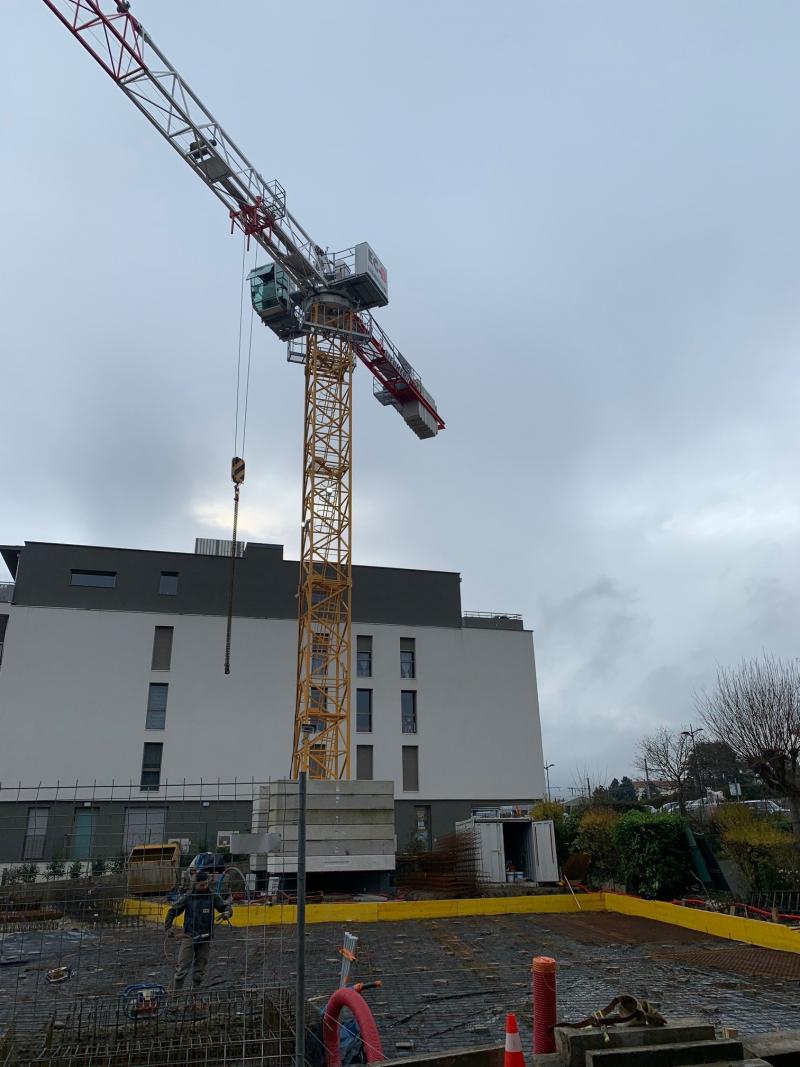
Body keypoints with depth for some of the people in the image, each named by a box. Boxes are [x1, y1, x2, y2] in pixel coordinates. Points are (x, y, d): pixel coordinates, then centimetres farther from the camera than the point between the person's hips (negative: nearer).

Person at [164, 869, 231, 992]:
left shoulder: (213, 896, 0)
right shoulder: (188, 897, -3)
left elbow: (226, 907, 3)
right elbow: (172, 911, 6)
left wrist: (227, 913, -20)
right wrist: (168, 928, -3)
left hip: (205, 938, 2)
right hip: (189, 936, -2)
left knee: (200, 970, 8)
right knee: (182, 967, -7)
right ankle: (176, 992, 3)